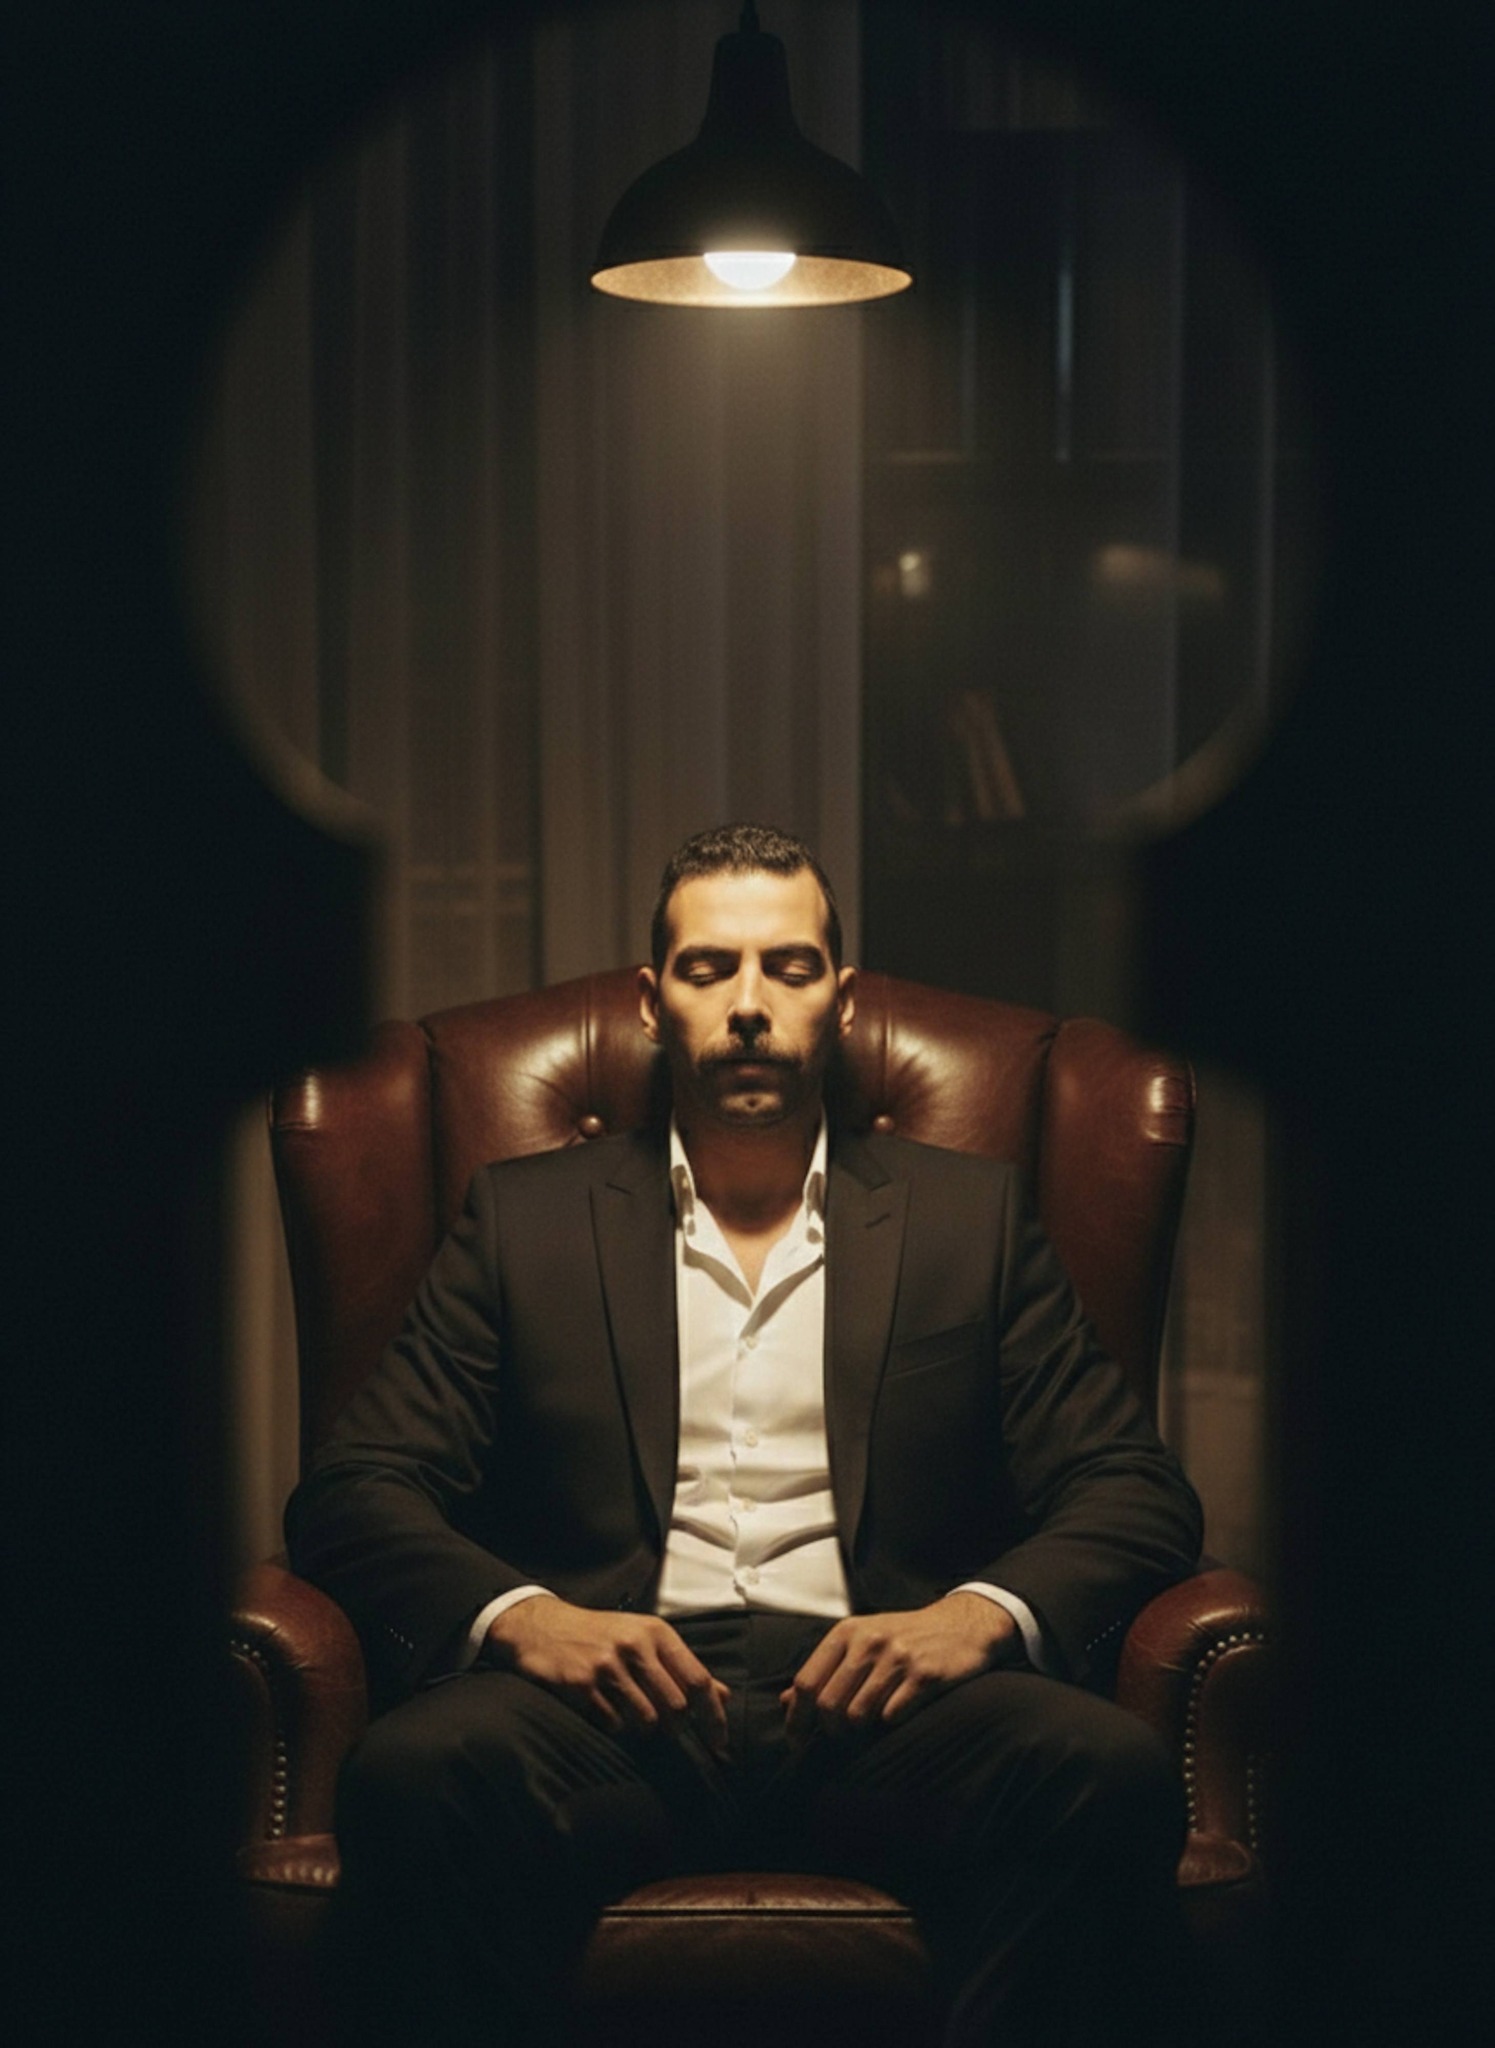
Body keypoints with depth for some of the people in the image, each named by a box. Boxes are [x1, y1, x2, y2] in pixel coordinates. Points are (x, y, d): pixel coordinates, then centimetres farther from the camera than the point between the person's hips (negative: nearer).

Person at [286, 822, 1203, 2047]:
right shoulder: (527, 1221, 18)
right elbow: (353, 1493, 10)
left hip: (874, 1689, 1)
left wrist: (983, 1612, -10)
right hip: (616, 1694, 0)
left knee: (1111, 1773, -32)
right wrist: (518, 1613, -12)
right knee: (415, 1772, -34)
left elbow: (1137, 1493, 13)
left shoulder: (969, 1216, 19)